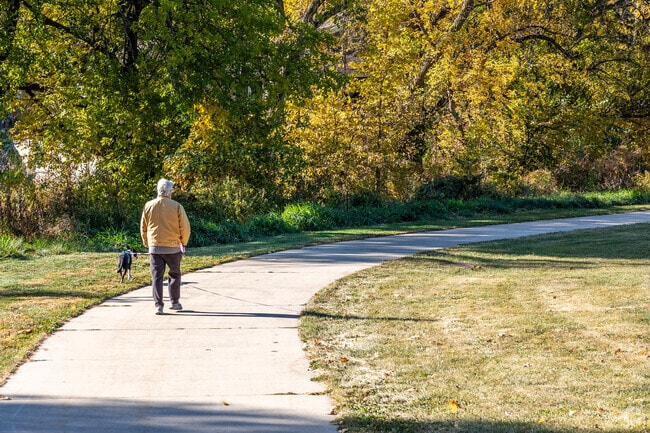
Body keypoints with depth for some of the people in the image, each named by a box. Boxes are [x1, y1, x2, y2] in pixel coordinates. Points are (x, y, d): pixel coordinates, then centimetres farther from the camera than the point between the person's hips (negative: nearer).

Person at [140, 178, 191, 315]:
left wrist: (146, 243, 22)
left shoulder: (149, 206, 0)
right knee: (174, 275, 16)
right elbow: (185, 227, -6)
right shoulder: (176, 206, -7)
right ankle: (175, 302, 18)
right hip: (173, 247, -1)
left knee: (156, 277, 3)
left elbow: (143, 227, 7)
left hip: (155, 247, 1)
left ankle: (158, 305, -3)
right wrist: (184, 242, 10)